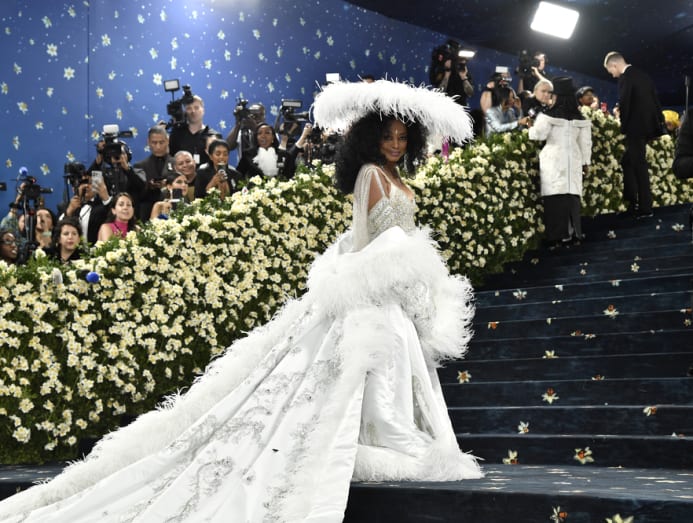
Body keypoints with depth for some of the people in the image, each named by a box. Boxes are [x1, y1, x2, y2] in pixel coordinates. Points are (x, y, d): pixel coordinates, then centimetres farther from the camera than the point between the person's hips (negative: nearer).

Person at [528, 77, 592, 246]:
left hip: (554, 159, -4)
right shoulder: (580, 118, 5)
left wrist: (530, 127, 14)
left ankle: (558, 234, -5)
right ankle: (573, 232, 8)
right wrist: (586, 162, 19)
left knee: (556, 196, -3)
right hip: (573, 160, 4)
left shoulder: (550, 115, -10)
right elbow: (585, 142, 10)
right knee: (571, 195, 7)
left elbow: (538, 134, -6)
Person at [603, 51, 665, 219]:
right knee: (628, 161, 16)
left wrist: (624, 127, -5)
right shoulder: (643, 74, 13)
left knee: (639, 166, -3)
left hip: (636, 127, -9)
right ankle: (632, 202, 18)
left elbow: (624, 104, -18)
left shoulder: (625, 78, -13)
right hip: (648, 125, 9)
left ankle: (645, 208, 0)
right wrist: (659, 121, 18)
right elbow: (655, 98, 15)